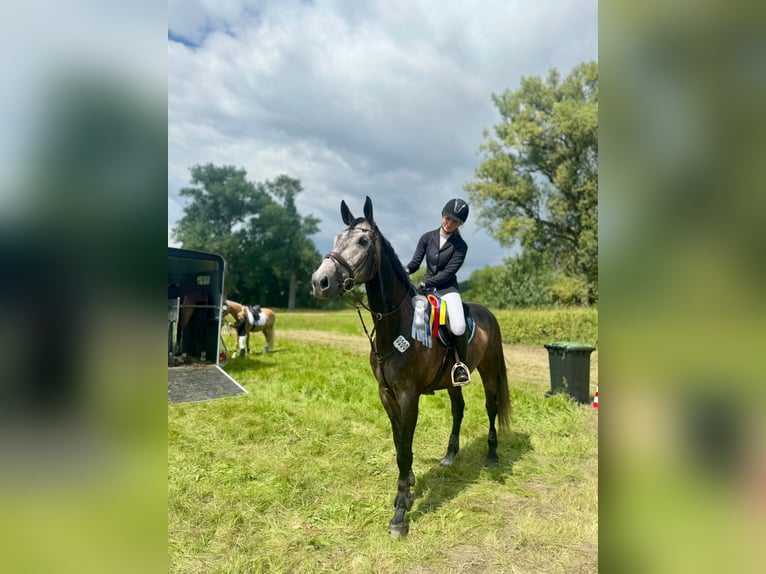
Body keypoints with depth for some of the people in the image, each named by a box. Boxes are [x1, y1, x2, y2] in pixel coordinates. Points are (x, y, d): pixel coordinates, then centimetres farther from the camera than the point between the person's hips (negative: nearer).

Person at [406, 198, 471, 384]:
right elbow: (415, 263, 4)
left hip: (447, 288, -3)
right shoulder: (427, 237, 4)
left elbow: (448, 272, -13)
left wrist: (424, 283, -23)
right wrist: (405, 271, -19)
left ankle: (461, 364, -2)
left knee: (458, 327, -28)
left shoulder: (460, 246, -4)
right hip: (425, 287, 4)